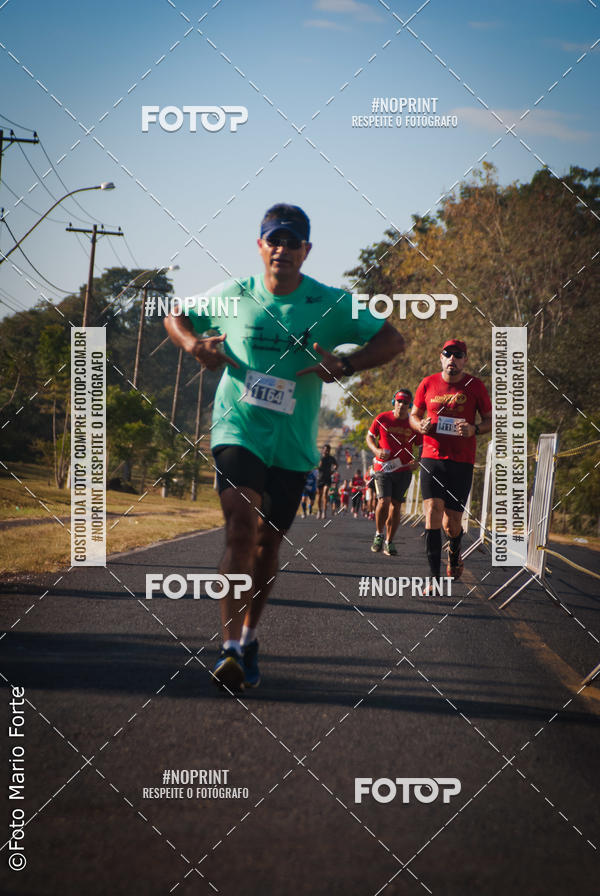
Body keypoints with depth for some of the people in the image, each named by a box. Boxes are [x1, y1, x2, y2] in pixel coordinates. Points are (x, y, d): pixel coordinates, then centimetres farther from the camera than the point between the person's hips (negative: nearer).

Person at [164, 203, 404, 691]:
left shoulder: (331, 304, -1)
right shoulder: (232, 297, 2)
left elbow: (392, 341, 3)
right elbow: (176, 318, 18)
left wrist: (346, 365, -14)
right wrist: (196, 345, -4)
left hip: (293, 443, 2)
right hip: (238, 428, -1)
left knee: (269, 542, 10)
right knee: (242, 525, -21)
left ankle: (249, 636, 33)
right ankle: (231, 646, -26)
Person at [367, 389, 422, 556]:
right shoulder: (382, 418, -1)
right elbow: (370, 436, 12)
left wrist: (418, 461, -9)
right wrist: (376, 450, -8)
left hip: (403, 469, 2)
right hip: (383, 467, -2)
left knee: (396, 505, 4)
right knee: (384, 502, -15)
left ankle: (389, 542, 16)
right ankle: (379, 534, 8)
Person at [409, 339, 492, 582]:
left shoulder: (474, 385, 3)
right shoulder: (428, 384, 6)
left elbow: (490, 420, 9)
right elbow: (413, 415, 18)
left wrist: (474, 430, -12)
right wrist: (420, 425, -5)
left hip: (462, 462, -1)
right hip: (431, 458, 1)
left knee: (452, 523, 1)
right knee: (433, 510, -14)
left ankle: (454, 553, 38)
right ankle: (435, 577, -12)